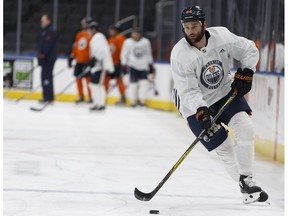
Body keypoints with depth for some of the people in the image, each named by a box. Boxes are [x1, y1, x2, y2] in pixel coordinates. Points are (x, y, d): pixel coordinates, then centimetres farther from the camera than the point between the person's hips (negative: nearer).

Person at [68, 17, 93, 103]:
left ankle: (90, 97, 0)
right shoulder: (79, 35, 16)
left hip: (87, 61, -7)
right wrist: (71, 57, 17)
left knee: (88, 78, -7)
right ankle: (81, 97, 17)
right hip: (79, 61, 7)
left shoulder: (90, 35, -7)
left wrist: (91, 59, -19)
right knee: (78, 78, 8)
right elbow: (75, 47, 21)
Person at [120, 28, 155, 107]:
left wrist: (150, 65, 14)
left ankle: (142, 100, 0)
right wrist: (124, 65, -2)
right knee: (133, 83, -2)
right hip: (133, 65, -1)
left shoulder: (146, 42, 1)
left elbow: (148, 54, 13)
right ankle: (133, 101, 7)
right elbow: (124, 54, 3)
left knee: (144, 82, -8)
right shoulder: (128, 42, -3)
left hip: (143, 66, 1)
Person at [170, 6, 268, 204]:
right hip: (196, 104, -3)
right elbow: (188, 92, -26)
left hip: (225, 91, 3)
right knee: (224, 147, -6)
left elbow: (250, 50, -2)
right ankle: (246, 188, 4)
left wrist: (246, 73, -14)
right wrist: (201, 112, -39)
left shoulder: (221, 36, -17)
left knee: (244, 128, -15)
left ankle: (247, 179, -7)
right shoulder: (180, 55, -25)